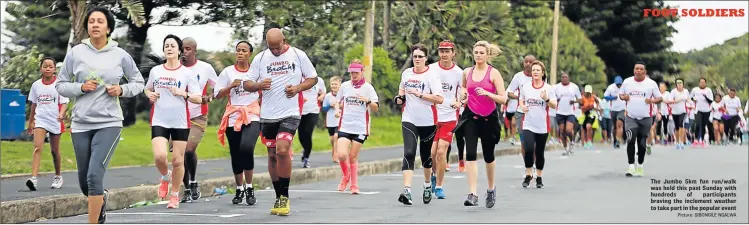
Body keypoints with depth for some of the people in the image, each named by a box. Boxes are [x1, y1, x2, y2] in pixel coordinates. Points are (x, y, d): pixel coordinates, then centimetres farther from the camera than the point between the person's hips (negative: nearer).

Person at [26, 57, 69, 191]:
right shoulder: (36, 85, 5)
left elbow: (64, 103, -7)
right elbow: (34, 104, 15)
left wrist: (61, 114, -26)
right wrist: (30, 122, 19)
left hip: (55, 121, -1)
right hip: (40, 120, 1)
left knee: (55, 150, 11)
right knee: (37, 147, -16)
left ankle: (58, 176, 30)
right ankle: (33, 177, -26)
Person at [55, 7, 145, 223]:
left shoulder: (120, 55, -2)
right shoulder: (75, 53, 0)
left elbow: (138, 82, 11)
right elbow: (60, 85, 6)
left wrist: (122, 90, -8)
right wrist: (80, 87, -12)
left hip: (109, 123, -3)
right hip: (81, 124, 3)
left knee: (94, 176, -19)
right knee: (84, 181, 12)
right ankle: (101, 199, 47)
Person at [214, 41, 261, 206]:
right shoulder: (228, 72, 5)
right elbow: (218, 94, 3)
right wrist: (231, 86, -11)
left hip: (252, 116, -2)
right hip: (233, 118, 2)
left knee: (246, 148, -24)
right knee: (236, 155, 5)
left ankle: (249, 187, -11)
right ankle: (239, 189, 24)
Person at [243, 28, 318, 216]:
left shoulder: (298, 55, 0)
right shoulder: (260, 58, 5)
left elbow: (313, 78, 7)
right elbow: (246, 84, 6)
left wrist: (298, 88, -11)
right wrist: (259, 85, -16)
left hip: (290, 113, -3)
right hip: (268, 114, 4)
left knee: (282, 150, -20)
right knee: (272, 155, 9)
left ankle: (285, 197, -8)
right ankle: (279, 197, 22)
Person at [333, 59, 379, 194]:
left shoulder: (368, 87, 1)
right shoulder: (344, 86, 6)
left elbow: (376, 108, -2)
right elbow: (337, 101, 20)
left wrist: (368, 101, -21)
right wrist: (337, 110, -1)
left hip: (361, 127, -1)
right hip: (345, 126, 1)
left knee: (353, 157, 1)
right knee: (342, 155, -14)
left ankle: (354, 186, 14)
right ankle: (346, 176, 15)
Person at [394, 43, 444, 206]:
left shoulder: (432, 75, -8)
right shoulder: (406, 73, 7)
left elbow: (439, 99, -17)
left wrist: (420, 94, -23)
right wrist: (400, 97, 7)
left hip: (427, 121, -2)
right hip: (409, 120, 2)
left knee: (426, 155, 11)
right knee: (409, 154, -14)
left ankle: (427, 185, 37)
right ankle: (406, 191, -23)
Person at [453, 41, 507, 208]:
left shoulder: (493, 73, -7)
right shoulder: (467, 72, 4)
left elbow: (503, 99, -10)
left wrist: (486, 93, -24)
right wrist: (463, 96, 2)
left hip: (489, 118, -2)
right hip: (471, 117, 2)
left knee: (488, 156, 12)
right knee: (470, 154, -14)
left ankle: (491, 188, 36)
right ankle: (472, 194, -18)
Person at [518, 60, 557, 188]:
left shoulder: (548, 88, -2)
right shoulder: (525, 87, 4)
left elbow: (554, 106, -3)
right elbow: (521, 100, 18)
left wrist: (546, 99, -22)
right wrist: (522, 106, -4)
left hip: (542, 126, 0)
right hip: (528, 125, 1)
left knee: (539, 153, 6)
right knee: (528, 149, -17)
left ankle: (539, 178, 22)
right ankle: (528, 175, -1)